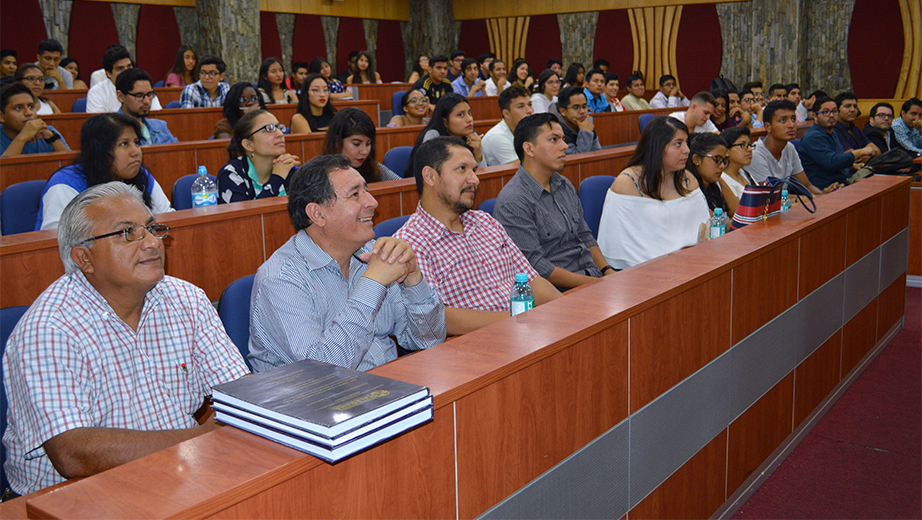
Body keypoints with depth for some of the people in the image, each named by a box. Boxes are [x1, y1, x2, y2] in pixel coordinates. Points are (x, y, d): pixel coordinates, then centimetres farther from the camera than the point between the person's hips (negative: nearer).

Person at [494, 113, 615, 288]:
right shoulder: (513, 202, -14)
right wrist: (592, 284, -17)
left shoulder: (564, 185, 15)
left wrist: (608, 271, 6)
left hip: (593, 274, 8)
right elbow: (534, 266, -17)